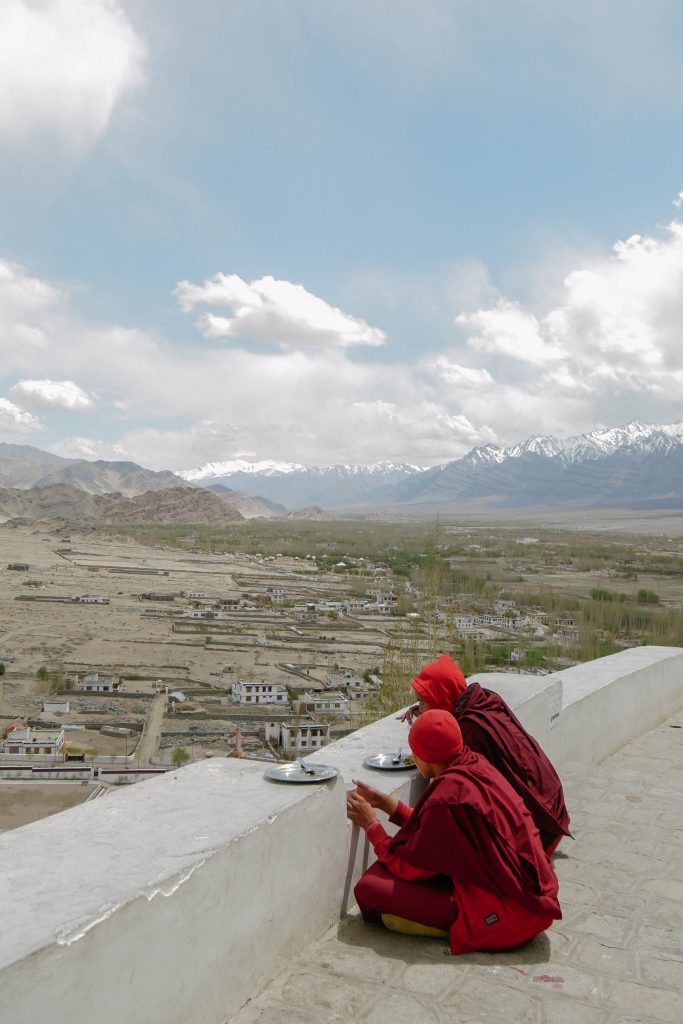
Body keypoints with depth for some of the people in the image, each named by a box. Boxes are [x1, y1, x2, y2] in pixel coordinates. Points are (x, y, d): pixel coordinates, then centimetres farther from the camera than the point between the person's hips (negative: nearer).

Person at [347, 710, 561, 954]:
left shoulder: (447, 798, -25)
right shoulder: (476, 767, 0)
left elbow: (408, 867, -10)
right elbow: (432, 831, 13)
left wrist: (370, 824, 2)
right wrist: (385, 802, 16)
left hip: (501, 915, -9)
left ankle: (453, 925, 3)